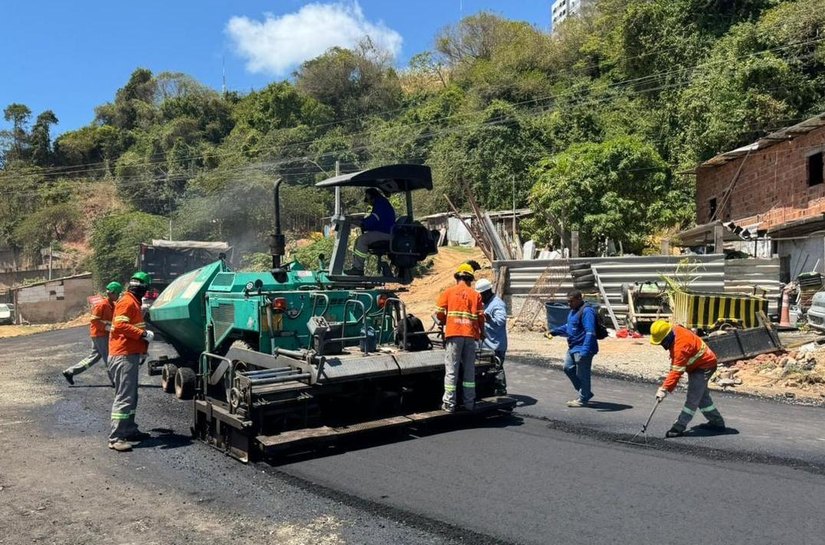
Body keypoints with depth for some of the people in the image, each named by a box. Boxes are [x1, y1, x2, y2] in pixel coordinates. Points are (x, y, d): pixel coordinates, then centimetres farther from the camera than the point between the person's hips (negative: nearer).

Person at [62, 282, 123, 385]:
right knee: (108, 357, -3)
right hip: (100, 335, -9)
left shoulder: (112, 305, 10)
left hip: (105, 334, 9)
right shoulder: (102, 305, -17)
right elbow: (94, 320, -19)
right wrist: (107, 327, -24)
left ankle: (70, 371, 21)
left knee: (94, 356, 14)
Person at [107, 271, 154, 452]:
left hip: (130, 355, 11)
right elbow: (120, 325, -24)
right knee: (124, 397, -11)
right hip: (124, 356, -11)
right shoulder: (127, 302, -12)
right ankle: (116, 438, -10)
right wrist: (143, 334, -23)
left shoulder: (133, 303, 19)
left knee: (131, 396, 17)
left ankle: (130, 430, 25)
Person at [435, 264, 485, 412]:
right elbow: (480, 317, 4)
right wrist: (481, 333, 21)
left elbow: (439, 313, 0)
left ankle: (449, 404, 3)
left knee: (451, 370, 2)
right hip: (470, 335, 2)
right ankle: (469, 402, 16)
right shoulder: (475, 294, 8)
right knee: (469, 369, 11)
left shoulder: (448, 292, 5)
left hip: (453, 334, -1)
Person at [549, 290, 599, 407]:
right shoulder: (573, 311, 13)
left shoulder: (586, 311, -20)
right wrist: (555, 331, 12)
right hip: (573, 348, 11)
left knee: (582, 374, 0)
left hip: (582, 349, -11)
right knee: (568, 368, 17)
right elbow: (568, 327, 26)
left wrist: (585, 351, -35)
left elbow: (590, 332, -28)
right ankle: (586, 393, 29)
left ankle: (583, 399, 15)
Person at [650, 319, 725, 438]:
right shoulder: (675, 331, -9)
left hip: (704, 367, -11)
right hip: (696, 365, 11)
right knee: (702, 396, 21)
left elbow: (677, 371, -37)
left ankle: (679, 427, -10)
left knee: (692, 398, -11)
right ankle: (717, 422, 35)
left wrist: (665, 389, -38)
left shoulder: (681, 346, -36)